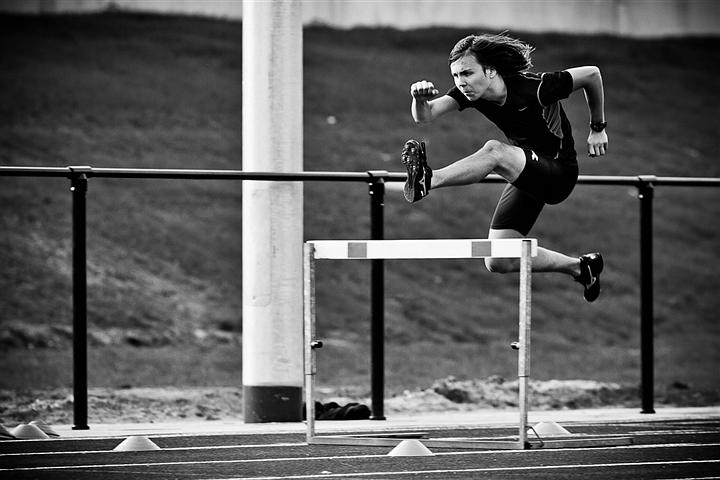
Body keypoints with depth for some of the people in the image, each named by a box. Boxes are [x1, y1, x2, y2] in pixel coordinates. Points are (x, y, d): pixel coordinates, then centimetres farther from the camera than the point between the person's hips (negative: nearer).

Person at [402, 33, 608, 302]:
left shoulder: (534, 89, -25)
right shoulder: (470, 91, -9)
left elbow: (591, 74, -12)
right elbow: (425, 117, -20)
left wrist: (598, 128, -2)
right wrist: (420, 100, -45)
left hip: (560, 171, -7)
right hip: (528, 174, 7)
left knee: (494, 151, -35)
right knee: (498, 262, 2)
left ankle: (427, 181, -53)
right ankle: (580, 267, 19)